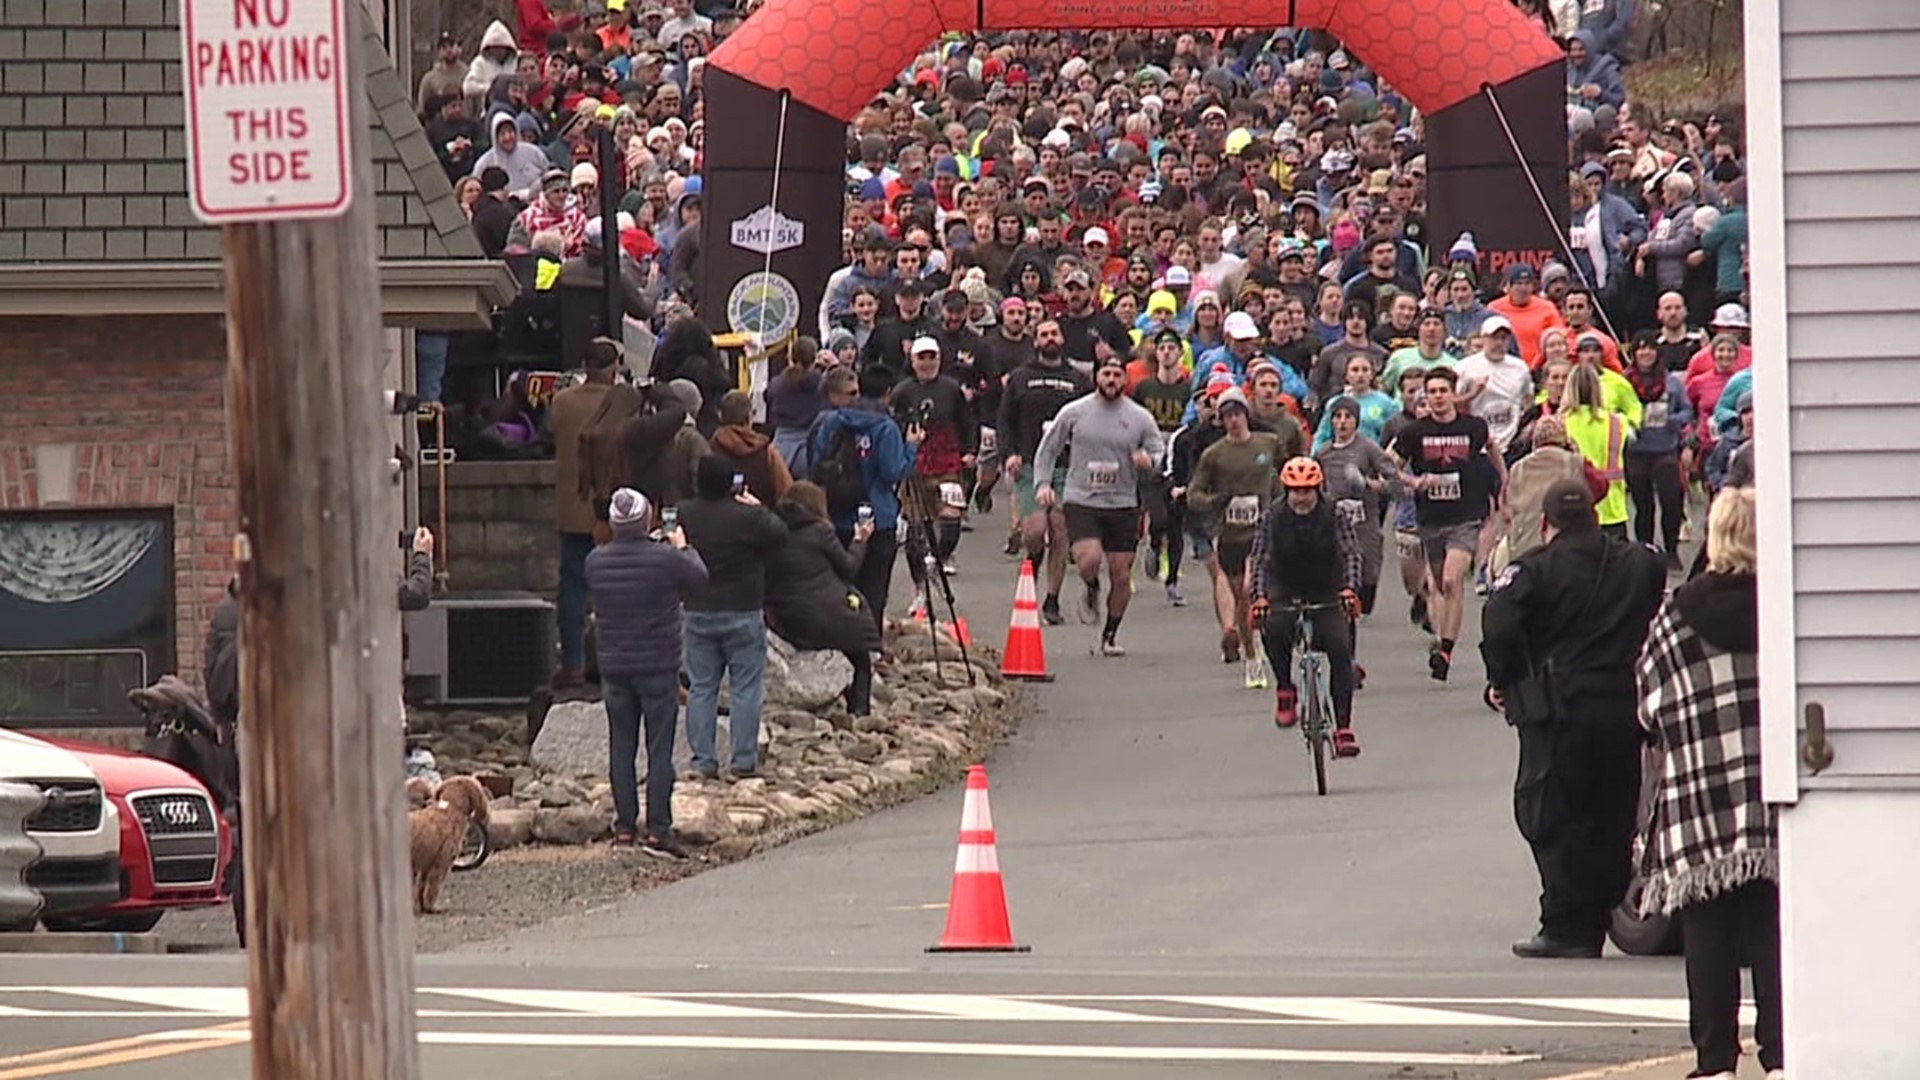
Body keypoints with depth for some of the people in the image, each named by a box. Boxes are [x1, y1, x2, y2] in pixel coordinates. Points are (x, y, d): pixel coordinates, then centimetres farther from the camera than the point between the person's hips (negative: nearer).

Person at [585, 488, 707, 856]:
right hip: (658, 667, -4)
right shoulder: (665, 560, -16)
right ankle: (658, 831, -3)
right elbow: (699, 577, 1)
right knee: (660, 749, -1)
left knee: (621, 747, 11)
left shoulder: (596, 562, -4)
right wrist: (682, 547, 21)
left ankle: (624, 826, 12)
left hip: (613, 668, 4)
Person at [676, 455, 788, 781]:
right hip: (742, 614, -3)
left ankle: (703, 762, 9)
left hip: (698, 614, 3)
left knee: (701, 689, 9)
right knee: (745, 689, 4)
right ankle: (743, 761, 2)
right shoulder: (748, 517, -17)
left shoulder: (684, 515, -6)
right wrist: (758, 509, 12)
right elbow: (779, 534, -3)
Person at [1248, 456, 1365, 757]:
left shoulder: (1334, 515, -14)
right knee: (1273, 628, -32)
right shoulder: (1273, 517, -13)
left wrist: (1349, 590, -39)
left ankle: (1343, 729, -10)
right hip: (1285, 591, 0)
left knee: (1340, 650, -16)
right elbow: (1259, 559, -20)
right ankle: (1285, 690, -9)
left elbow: (1351, 554, -21)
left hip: (1327, 593, 0)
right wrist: (1258, 597, -37)